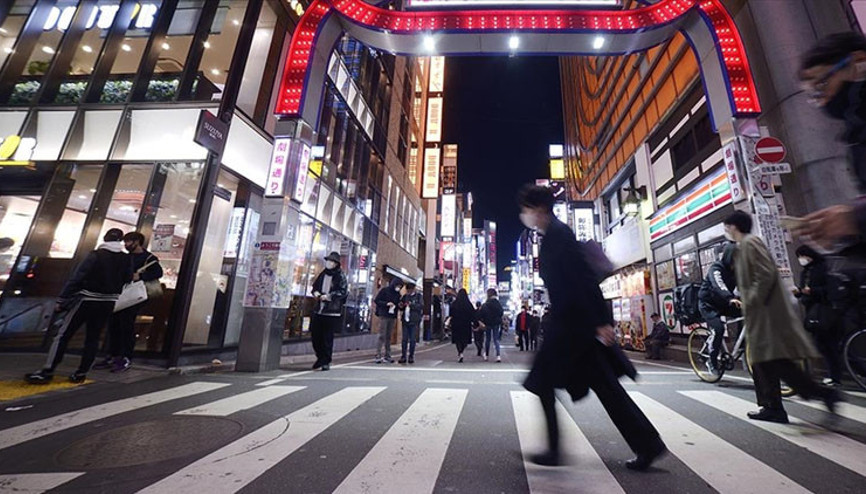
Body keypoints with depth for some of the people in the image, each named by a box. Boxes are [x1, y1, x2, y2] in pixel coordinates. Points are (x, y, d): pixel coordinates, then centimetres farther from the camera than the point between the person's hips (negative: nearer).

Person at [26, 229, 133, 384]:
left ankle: (47, 372, 9)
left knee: (64, 334, 7)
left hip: (88, 300, -3)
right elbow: (127, 281, 5)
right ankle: (81, 373, 14)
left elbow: (76, 278, -12)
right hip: (109, 302, 4)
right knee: (93, 338, 11)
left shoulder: (96, 255, -11)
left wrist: (61, 300, -7)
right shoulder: (126, 259, 0)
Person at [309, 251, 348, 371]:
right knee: (315, 335, 11)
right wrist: (316, 293, 1)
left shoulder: (340, 276, -6)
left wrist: (328, 296, -17)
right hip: (319, 310, 6)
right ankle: (320, 357, 31)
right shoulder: (323, 274, 11)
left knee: (328, 338, -1)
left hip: (332, 312, -6)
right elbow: (315, 286, 22)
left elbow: (343, 292, -12)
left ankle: (326, 362, 13)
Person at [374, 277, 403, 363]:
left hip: (393, 317, 5)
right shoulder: (384, 290, -4)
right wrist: (386, 303, -17)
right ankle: (378, 355, -1)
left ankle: (387, 355, 13)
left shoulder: (397, 294, 12)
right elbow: (376, 301, -6)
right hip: (384, 316, -5)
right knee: (382, 336, -6)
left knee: (389, 337, 8)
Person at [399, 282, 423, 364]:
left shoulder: (419, 296, 1)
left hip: (414, 321, -4)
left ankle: (411, 356, 11)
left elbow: (421, 306, -12)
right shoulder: (405, 296, 13)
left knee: (412, 339, 0)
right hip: (405, 320, 4)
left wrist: (411, 304, -22)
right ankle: (403, 356, 13)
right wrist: (401, 306, -1)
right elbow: (402, 308, 22)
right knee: (404, 339, 5)